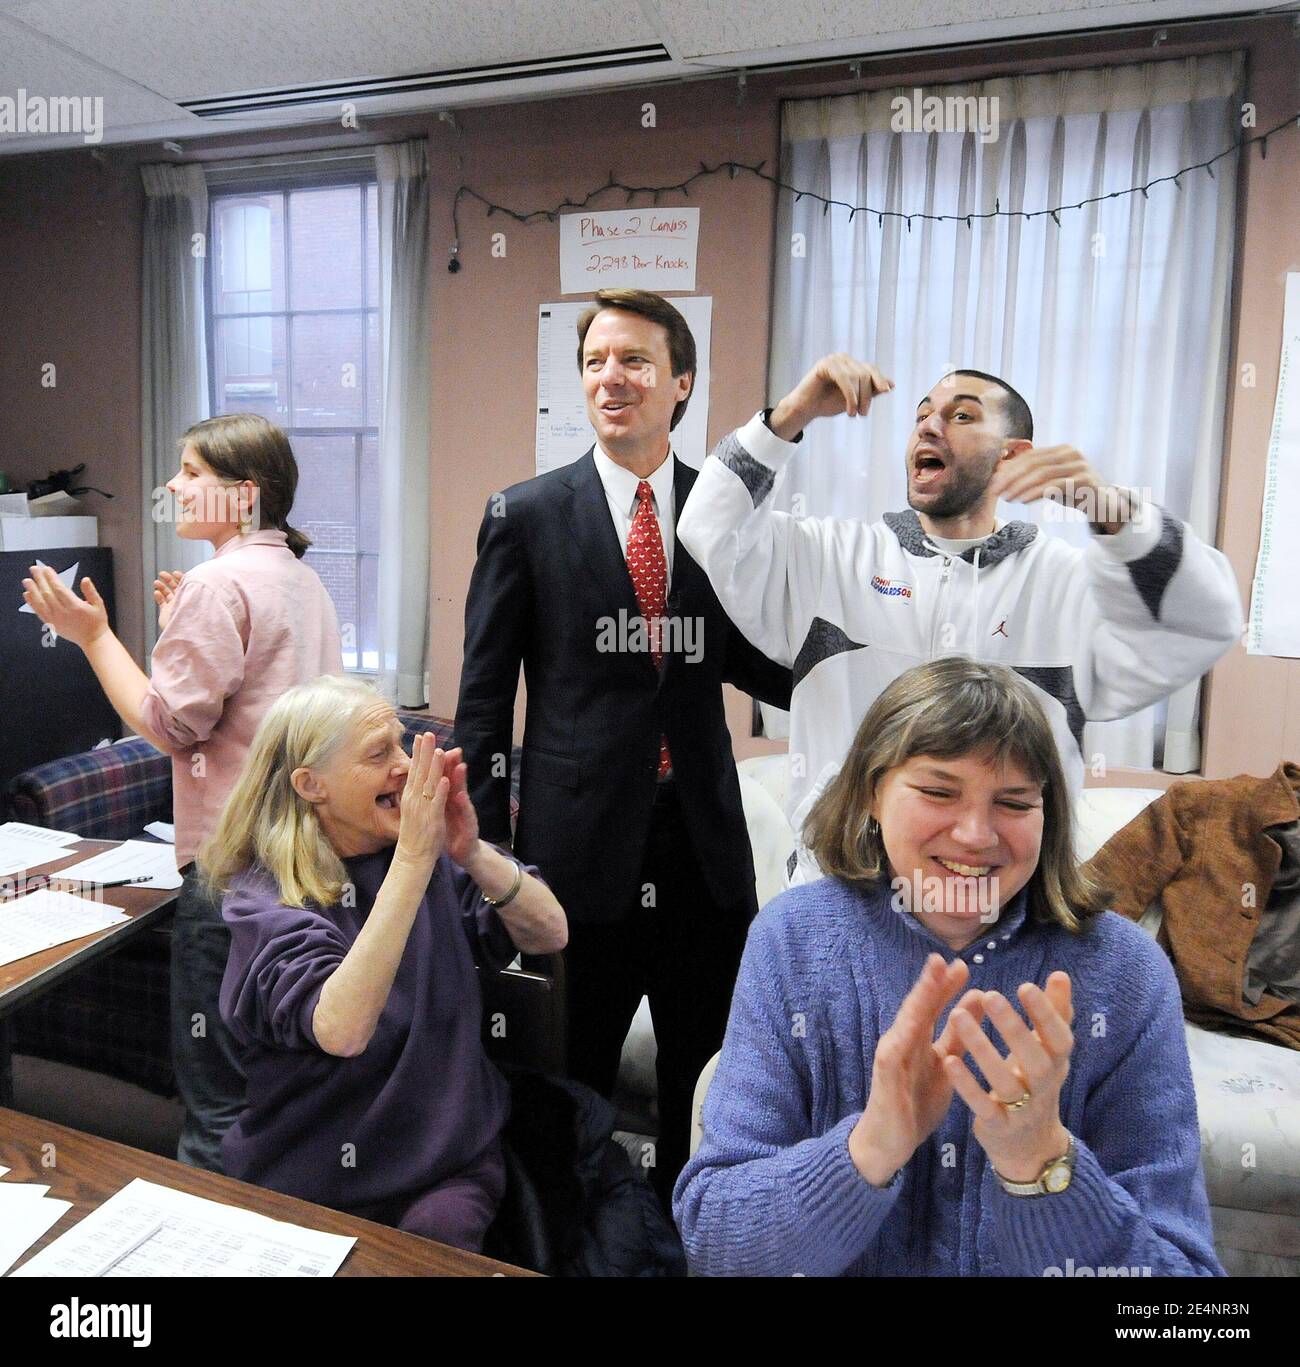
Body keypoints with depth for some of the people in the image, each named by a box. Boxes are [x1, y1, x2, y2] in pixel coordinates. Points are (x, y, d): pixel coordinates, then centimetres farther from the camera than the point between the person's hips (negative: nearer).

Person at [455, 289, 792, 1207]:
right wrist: (486, 850, -4)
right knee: (575, 1080, 15)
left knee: (704, 1077, 18)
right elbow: (484, 699, -2)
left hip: (704, 843, 3)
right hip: (580, 842, -2)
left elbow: (750, 661, 9)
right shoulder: (526, 515, -3)